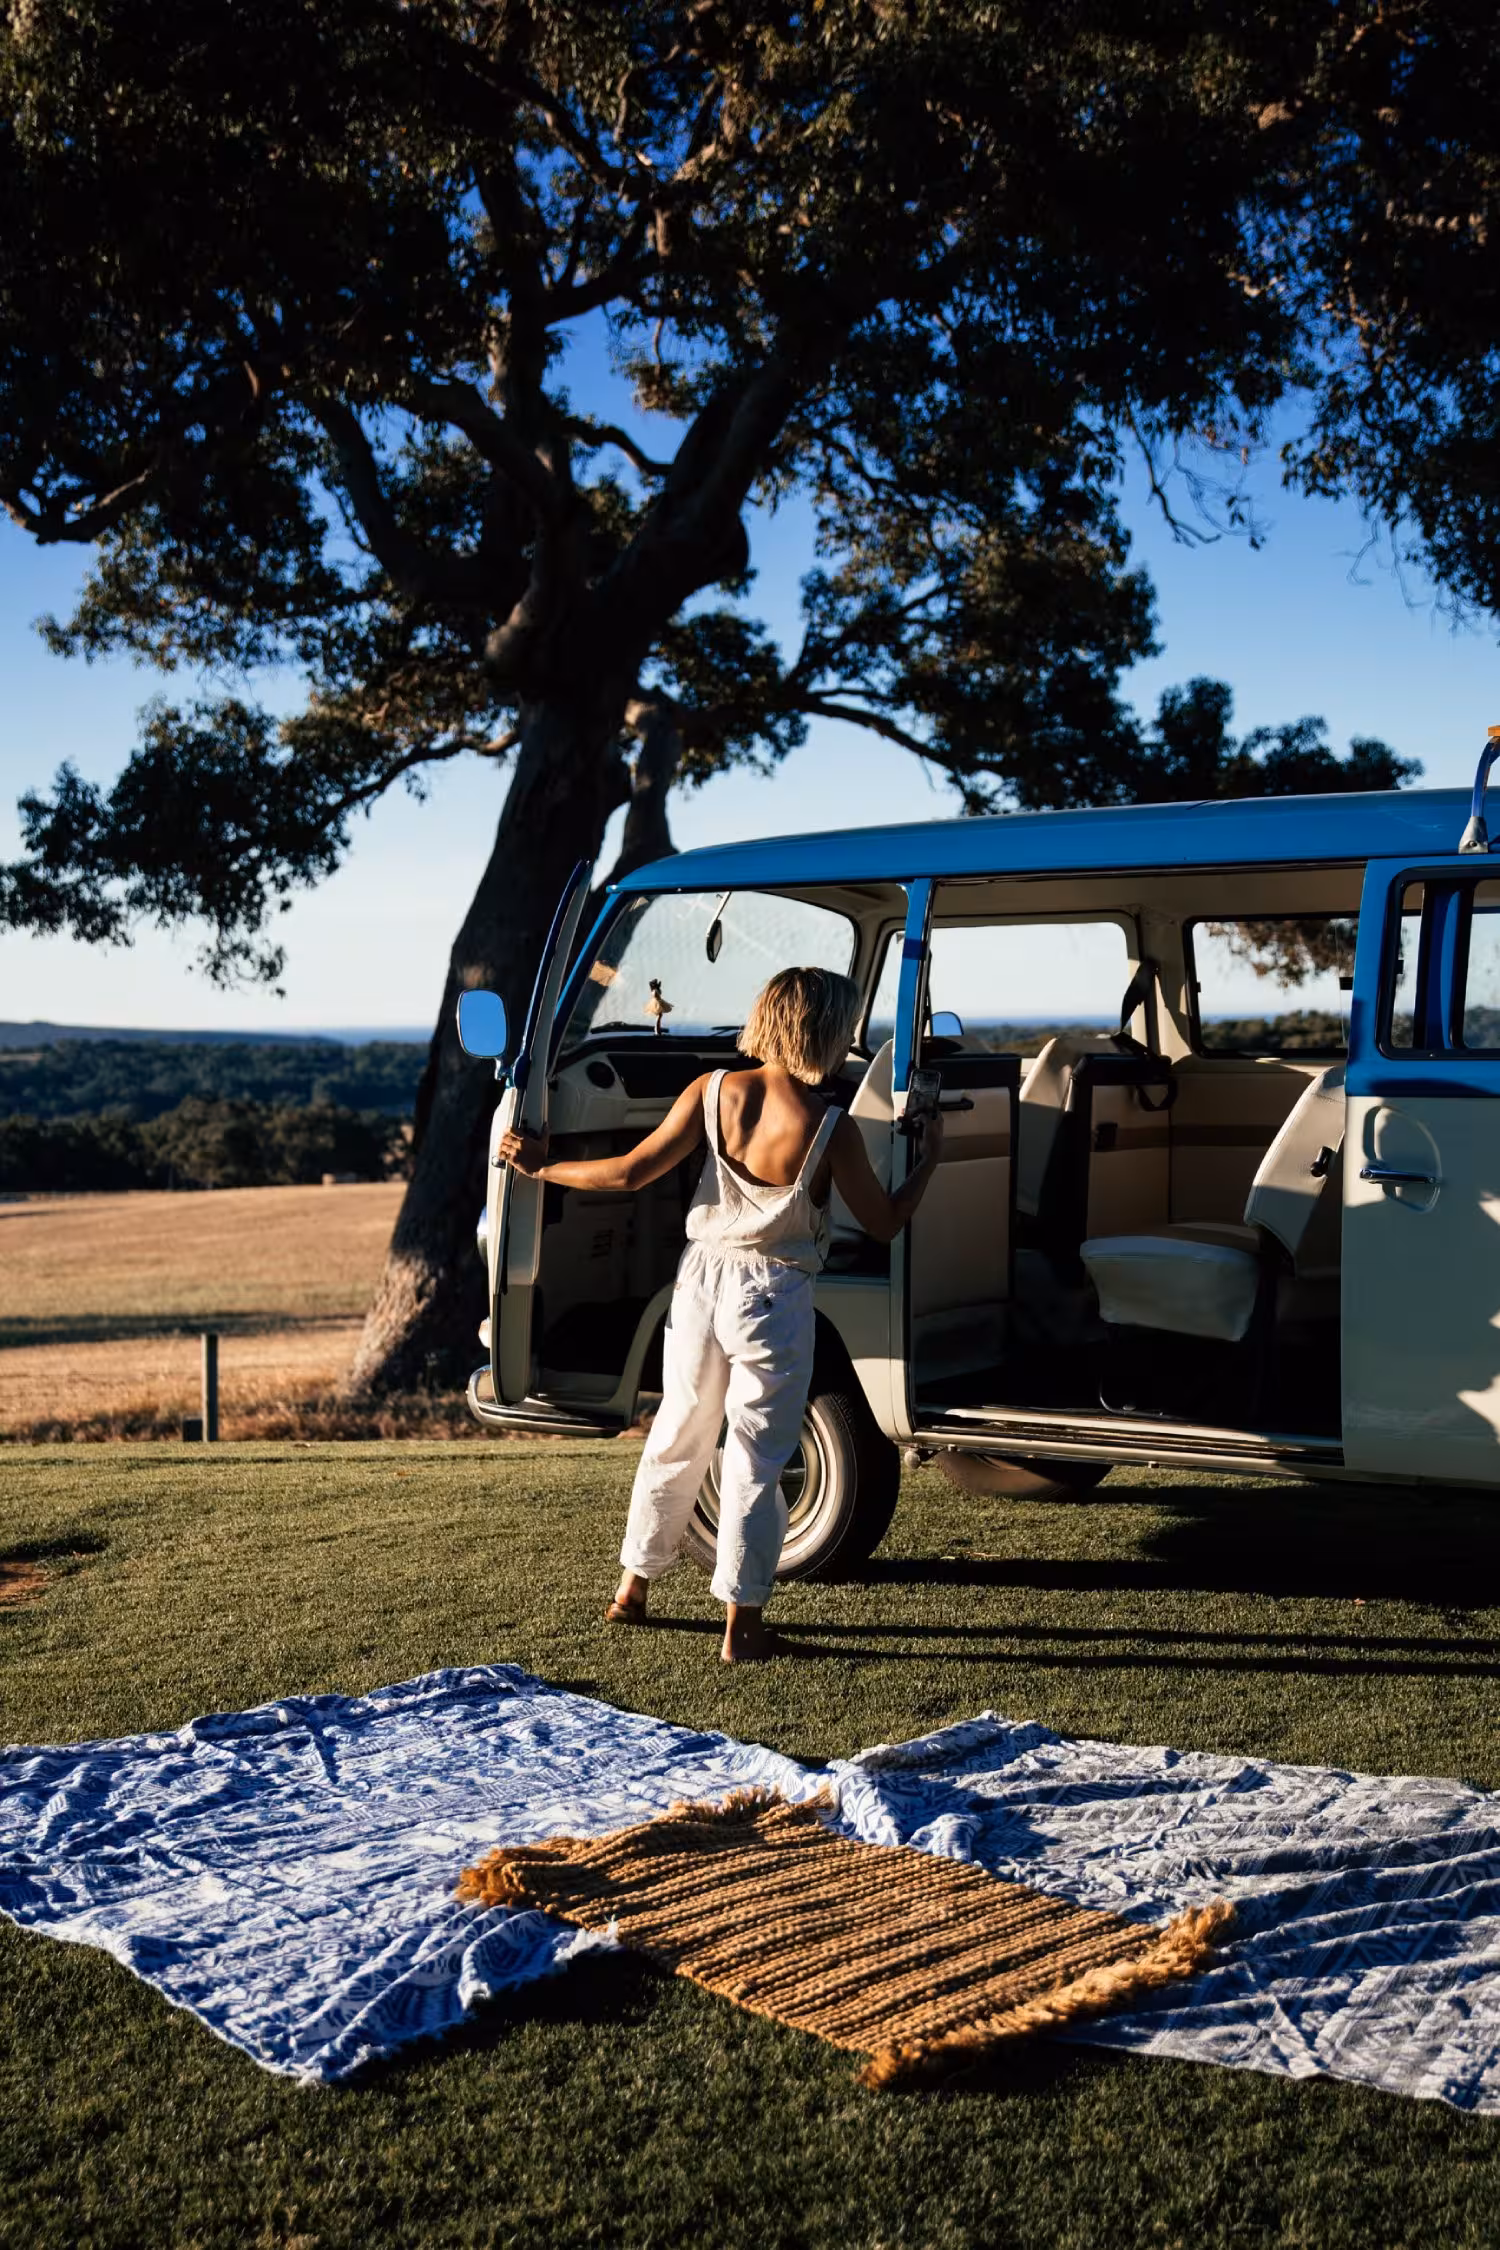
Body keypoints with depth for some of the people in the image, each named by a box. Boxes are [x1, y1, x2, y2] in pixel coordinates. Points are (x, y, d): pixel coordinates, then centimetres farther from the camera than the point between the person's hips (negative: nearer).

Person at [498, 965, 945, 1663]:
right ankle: (741, 1623, 12)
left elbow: (631, 1172, -5)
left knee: (677, 1436, 20)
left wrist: (542, 1167, 8)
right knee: (755, 1459, 6)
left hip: (701, 1278, 4)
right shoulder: (830, 1129, -15)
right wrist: (929, 1158, 11)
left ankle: (632, 1587, 33)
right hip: (772, 1297, -4)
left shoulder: (713, 1092, -7)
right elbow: (884, 1224, -4)